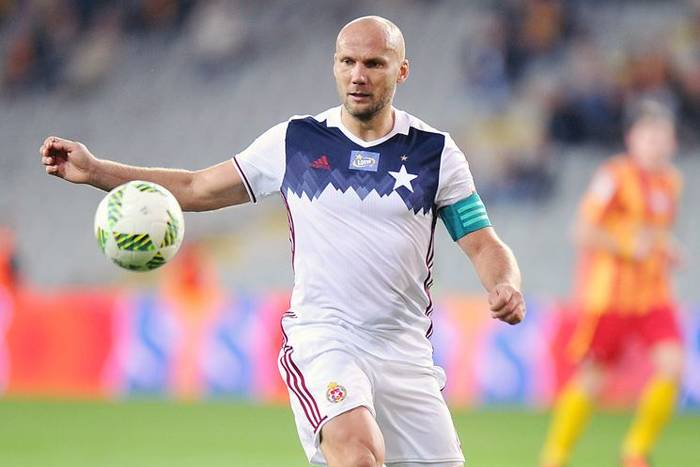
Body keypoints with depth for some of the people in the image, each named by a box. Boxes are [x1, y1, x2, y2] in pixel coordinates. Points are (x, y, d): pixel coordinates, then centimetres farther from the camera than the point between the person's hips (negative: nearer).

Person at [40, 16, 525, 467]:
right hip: (321, 340, -2)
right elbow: (197, 188, 15)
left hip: (406, 353, 2)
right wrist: (93, 170, 7)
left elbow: (484, 244, 5)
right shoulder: (295, 142, 6)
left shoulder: (435, 152, 5)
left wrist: (506, 285, -18)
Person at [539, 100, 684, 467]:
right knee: (591, 378, 0)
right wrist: (627, 248, -20)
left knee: (671, 362, -12)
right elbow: (583, 232, -14)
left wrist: (667, 250, 8)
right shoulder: (614, 176, -11)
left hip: (653, 294, 6)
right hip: (609, 293, -6)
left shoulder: (670, 181, 12)